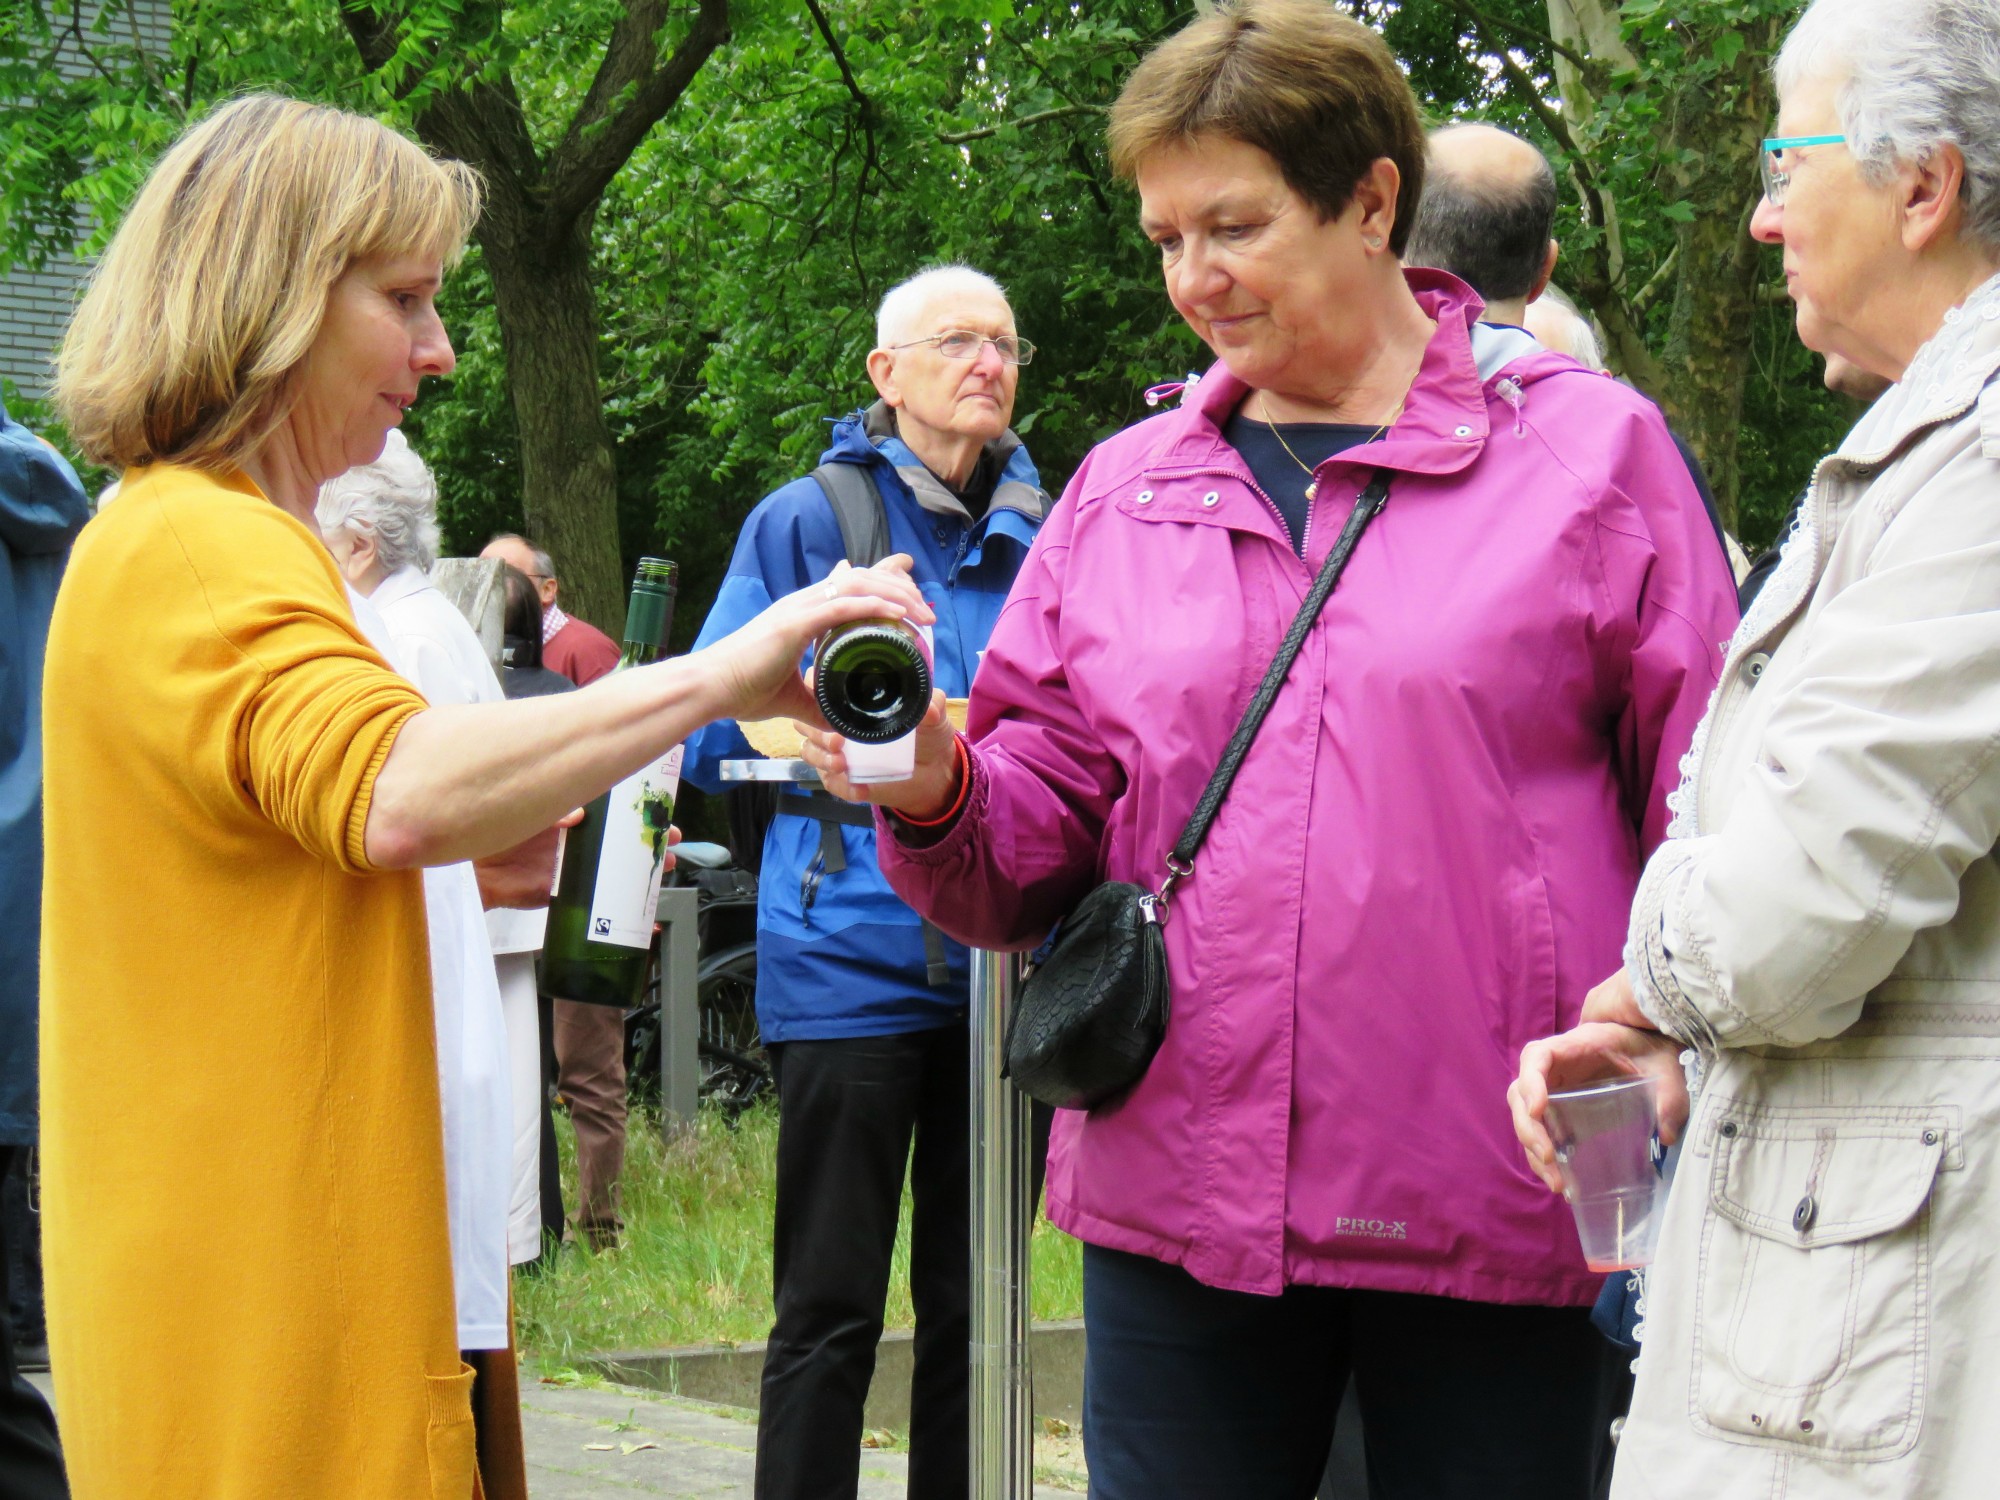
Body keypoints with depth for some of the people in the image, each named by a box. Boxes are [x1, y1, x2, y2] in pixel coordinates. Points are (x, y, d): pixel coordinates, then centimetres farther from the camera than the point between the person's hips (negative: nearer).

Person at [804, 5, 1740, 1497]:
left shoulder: (1592, 451, 2)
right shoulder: (1122, 491, 13)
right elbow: (1051, 819, 13)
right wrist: (940, 794, -10)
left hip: (1491, 1207, -3)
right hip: (1180, 1196, 3)